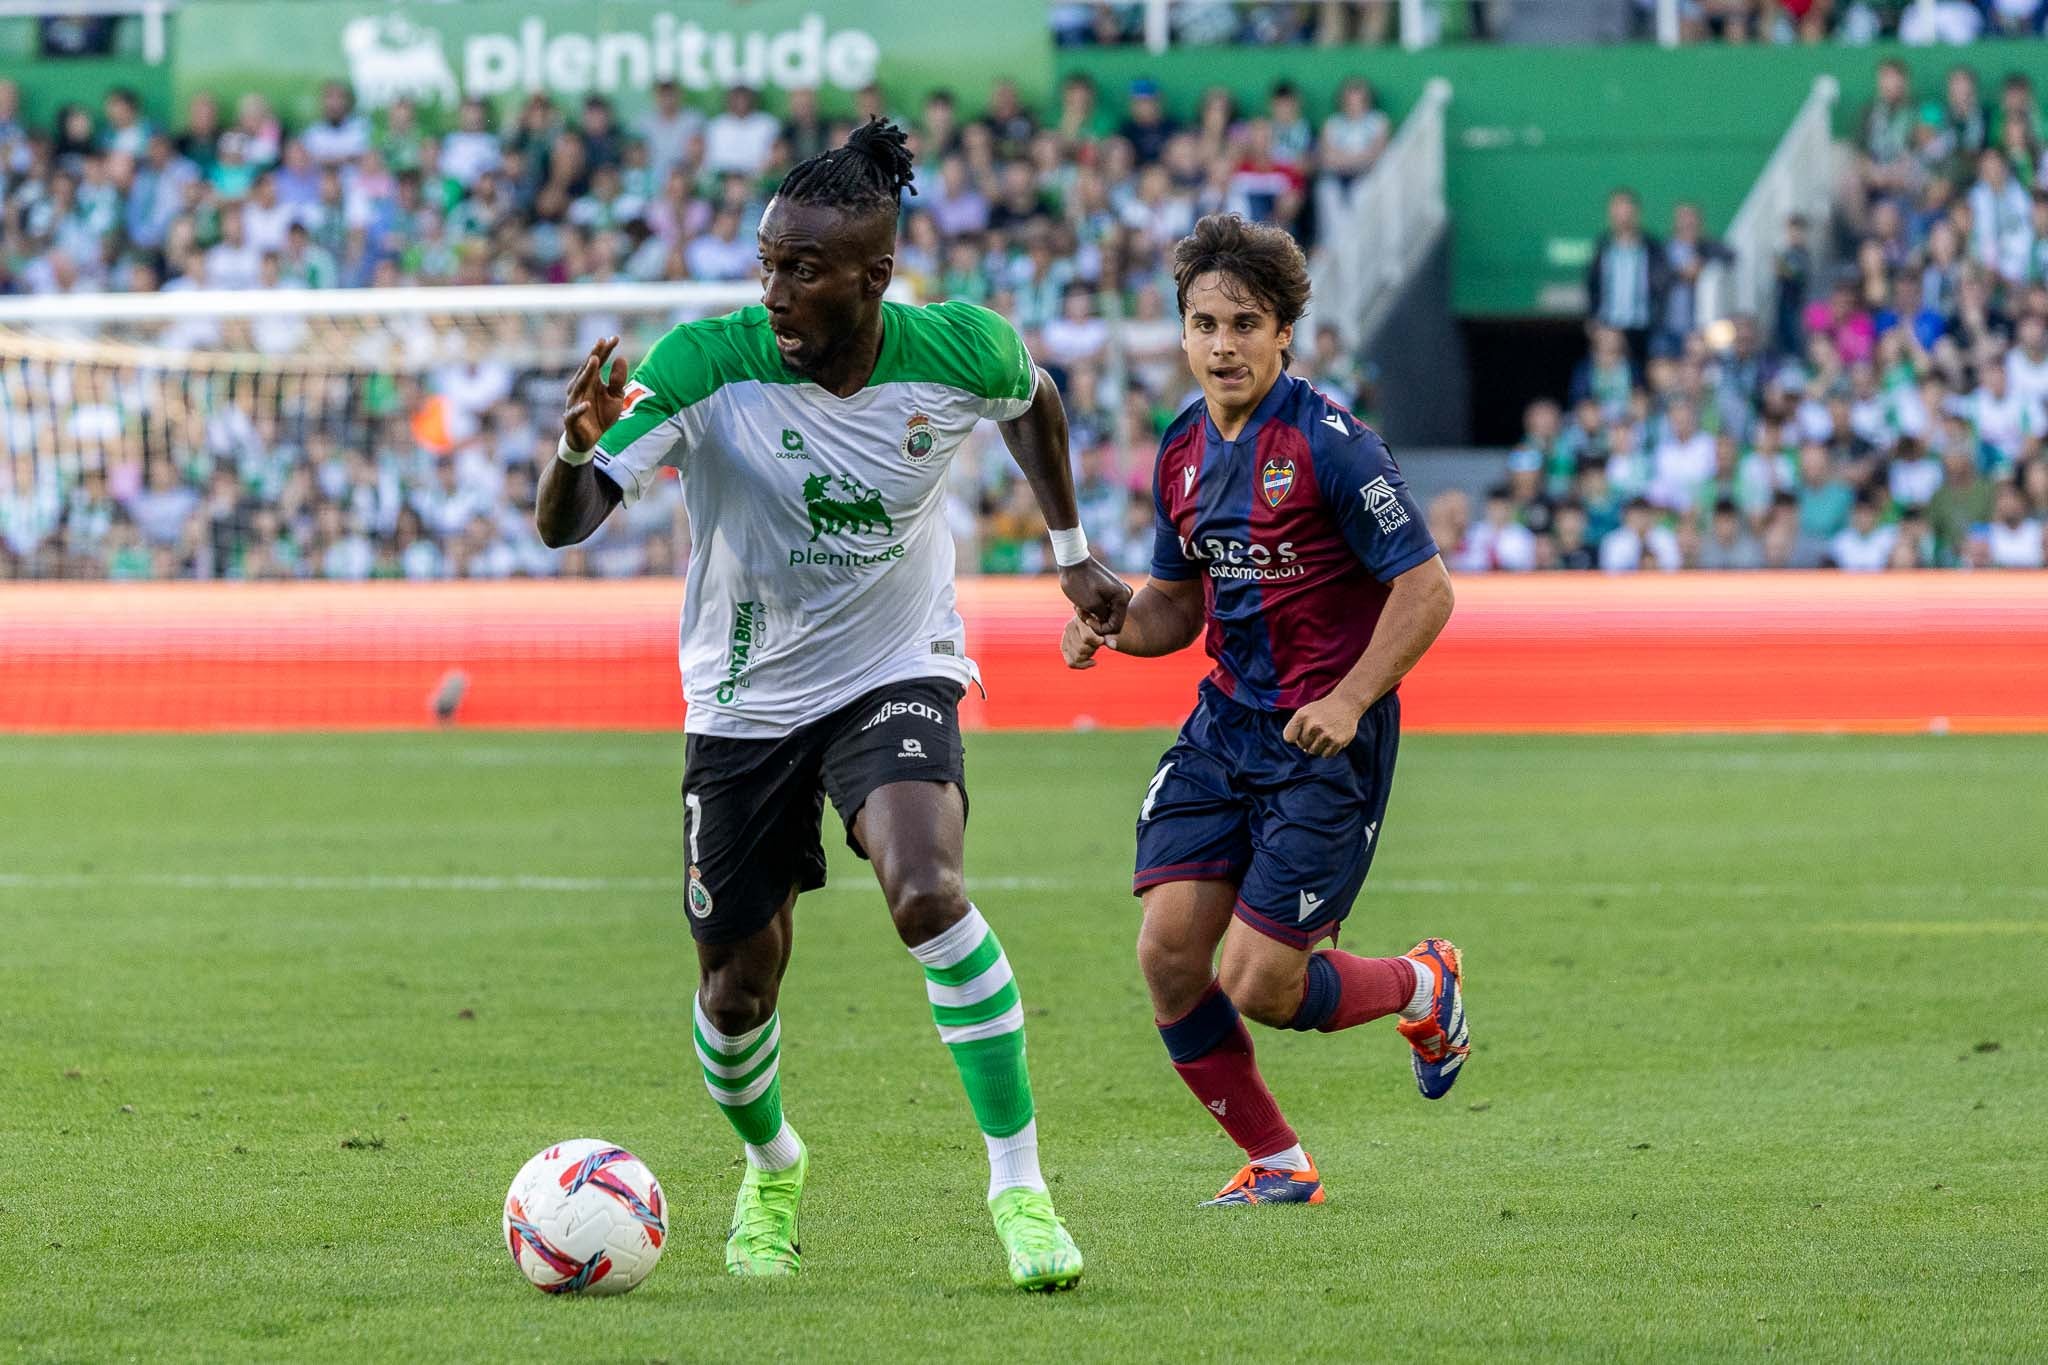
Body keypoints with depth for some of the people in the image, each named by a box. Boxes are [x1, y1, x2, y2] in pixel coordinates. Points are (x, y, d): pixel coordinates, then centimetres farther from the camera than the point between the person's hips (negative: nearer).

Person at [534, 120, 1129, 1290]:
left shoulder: (960, 354, -16)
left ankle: (1020, 1184, -19)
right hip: (746, 701, 1)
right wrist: (582, 447, -50)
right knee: (738, 987, 8)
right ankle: (771, 1170, 43)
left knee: (927, 892, -29)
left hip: (897, 677, -1)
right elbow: (563, 525, -28)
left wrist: (1073, 552, 14)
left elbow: (1034, 397, 11)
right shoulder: (708, 364, -22)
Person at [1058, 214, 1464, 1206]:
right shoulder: (1183, 450, 7)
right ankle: (1276, 1164, 11)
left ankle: (1423, 986, 22)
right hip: (1225, 723, 7)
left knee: (1259, 988, -9)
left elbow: (1425, 587, -14)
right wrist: (1108, 625, -2)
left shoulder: (1328, 444, -15)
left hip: (1328, 741, -7)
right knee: (1168, 954, -7)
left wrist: (1350, 700, -24)